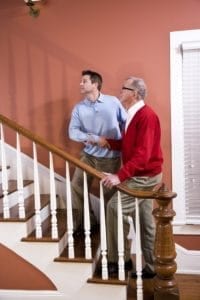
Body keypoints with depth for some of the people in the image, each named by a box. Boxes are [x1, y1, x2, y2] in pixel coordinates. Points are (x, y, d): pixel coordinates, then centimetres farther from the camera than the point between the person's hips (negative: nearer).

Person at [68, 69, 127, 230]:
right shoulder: (79, 108, 1)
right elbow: (72, 131, -10)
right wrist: (92, 138, -26)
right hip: (88, 155, 3)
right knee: (77, 186, 3)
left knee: (109, 194, 8)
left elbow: (126, 122, 2)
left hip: (111, 157, -3)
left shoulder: (113, 102, -5)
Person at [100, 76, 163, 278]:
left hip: (144, 176, -10)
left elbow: (142, 154, -27)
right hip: (141, 175, 10)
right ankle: (151, 266, 25)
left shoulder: (146, 116, -19)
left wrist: (120, 176, -34)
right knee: (145, 221, 13)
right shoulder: (134, 115, 13)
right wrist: (107, 142, 2)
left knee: (115, 207, -11)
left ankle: (117, 260, 4)